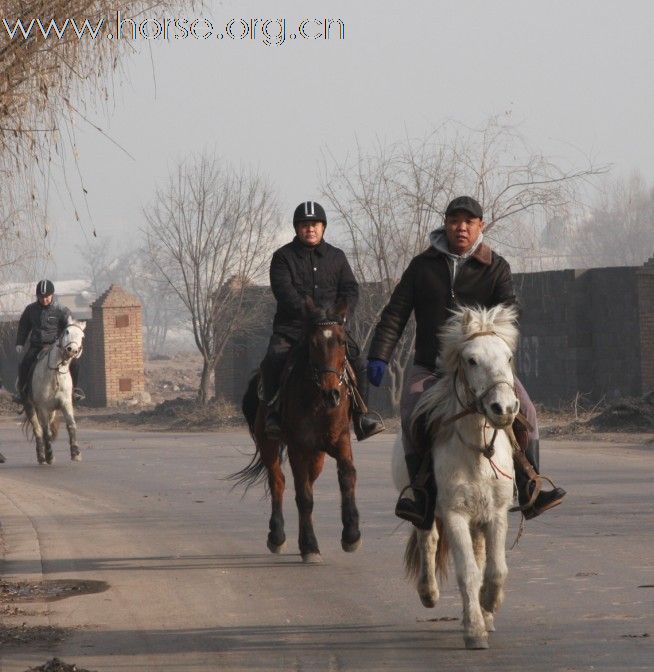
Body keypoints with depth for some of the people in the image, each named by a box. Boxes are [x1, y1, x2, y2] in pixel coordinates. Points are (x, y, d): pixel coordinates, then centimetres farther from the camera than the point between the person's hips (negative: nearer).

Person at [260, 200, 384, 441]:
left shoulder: (336, 257, 15)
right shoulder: (283, 257, 4)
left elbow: (350, 290, 6)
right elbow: (284, 292, -10)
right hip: (291, 327, -2)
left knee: (358, 364, -15)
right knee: (273, 360, -28)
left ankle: (361, 416, -7)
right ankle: (273, 415, -19)